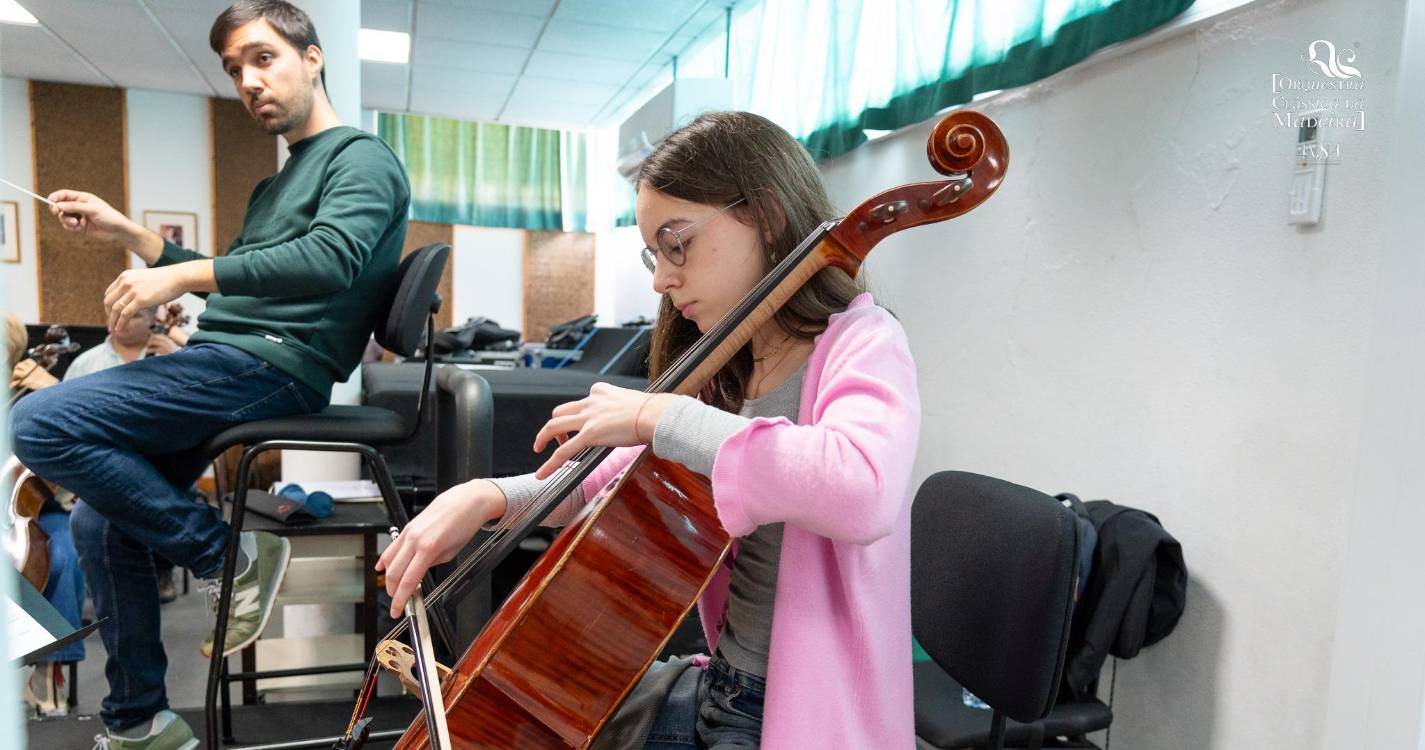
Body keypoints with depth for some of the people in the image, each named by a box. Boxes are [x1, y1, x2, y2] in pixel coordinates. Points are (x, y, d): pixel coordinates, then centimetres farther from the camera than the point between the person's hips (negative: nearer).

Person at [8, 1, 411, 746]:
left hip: (270, 365, -9)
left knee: (39, 423, -18)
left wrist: (183, 275, -21)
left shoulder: (363, 158, -3)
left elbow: (330, 261, -23)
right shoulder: (276, 186, 25)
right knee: (100, 521, 11)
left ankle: (227, 553, -7)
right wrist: (128, 232, 26)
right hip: (224, 359, 9)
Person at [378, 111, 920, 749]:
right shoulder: (725, 373, 6)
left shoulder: (860, 342, -16)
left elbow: (863, 490, -39)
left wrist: (663, 417, -30)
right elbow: (617, 483, 12)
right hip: (717, 688, 7)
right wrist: (490, 497, -5)